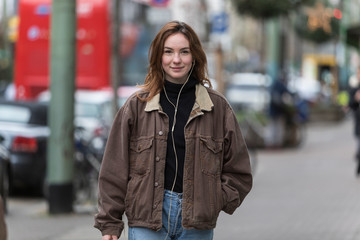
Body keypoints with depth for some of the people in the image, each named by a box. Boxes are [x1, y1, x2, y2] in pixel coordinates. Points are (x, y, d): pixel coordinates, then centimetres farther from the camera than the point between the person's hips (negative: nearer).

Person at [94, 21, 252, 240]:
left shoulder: (217, 107, 7)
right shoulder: (137, 106, 4)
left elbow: (238, 171, 13)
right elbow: (115, 169, 5)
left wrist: (215, 202, -1)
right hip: (147, 216, -1)